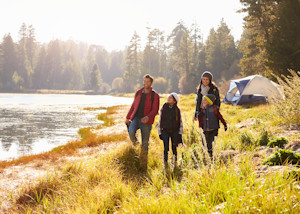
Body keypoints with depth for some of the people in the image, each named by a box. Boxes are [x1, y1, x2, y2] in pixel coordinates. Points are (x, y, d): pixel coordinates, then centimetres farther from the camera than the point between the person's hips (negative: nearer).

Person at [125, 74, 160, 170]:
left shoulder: (155, 96, -1)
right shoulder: (138, 93, 12)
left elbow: (155, 110, -9)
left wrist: (148, 117, -28)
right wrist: (128, 117, 18)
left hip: (146, 122, -2)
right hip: (135, 118, 2)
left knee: (145, 143, 0)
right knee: (131, 133, -28)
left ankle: (143, 165, 12)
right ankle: (135, 143, 7)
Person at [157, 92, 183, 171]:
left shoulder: (177, 110, -1)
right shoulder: (163, 108, 2)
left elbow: (180, 122, 4)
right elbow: (160, 121, 7)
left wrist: (180, 133, -1)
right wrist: (159, 132, 6)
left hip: (174, 131, 0)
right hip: (165, 131, 0)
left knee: (174, 148, 5)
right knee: (166, 148, -11)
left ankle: (175, 162, 28)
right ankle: (165, 164, -2)